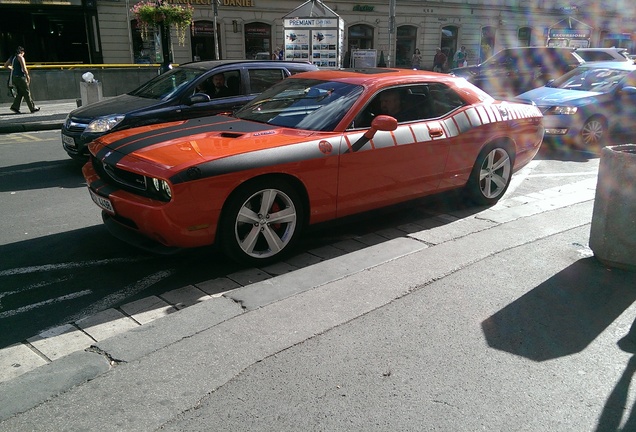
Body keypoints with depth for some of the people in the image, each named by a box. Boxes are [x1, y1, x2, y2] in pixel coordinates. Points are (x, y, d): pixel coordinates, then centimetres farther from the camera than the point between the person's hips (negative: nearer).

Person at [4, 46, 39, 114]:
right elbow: (24, 68, -17)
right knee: (27, 93, -2)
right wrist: (27, 75, -10)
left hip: (14, 77, 8)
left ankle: (15, 106, 2)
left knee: (19, 93, 12)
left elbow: (5, 65, 22)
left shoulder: (12, 57, 16)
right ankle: (33, 108, 1)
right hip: (20, 77, -8)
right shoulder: (20, 57, -8)